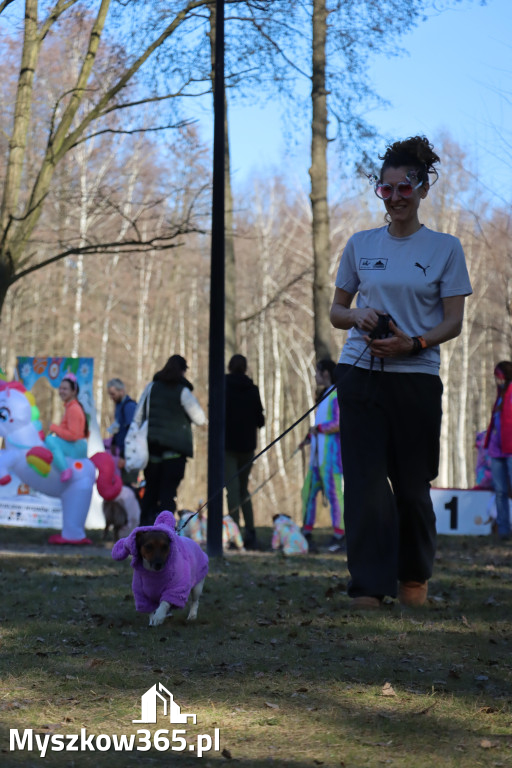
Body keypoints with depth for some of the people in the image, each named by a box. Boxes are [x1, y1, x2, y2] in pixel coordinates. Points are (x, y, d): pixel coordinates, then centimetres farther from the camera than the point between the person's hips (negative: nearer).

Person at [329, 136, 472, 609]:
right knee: (365, 478, -6)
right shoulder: (360, 245, 11)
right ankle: (369, 584, -5)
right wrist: (357, 316, -7)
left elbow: (453, 321, 0)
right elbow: (336, 310, 17)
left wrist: (412, 344, -18)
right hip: (361, 374, 2)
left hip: (417, 376, -1)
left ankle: (415, 577, 22)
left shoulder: (445, 249, 4)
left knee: (412, 482, 3)